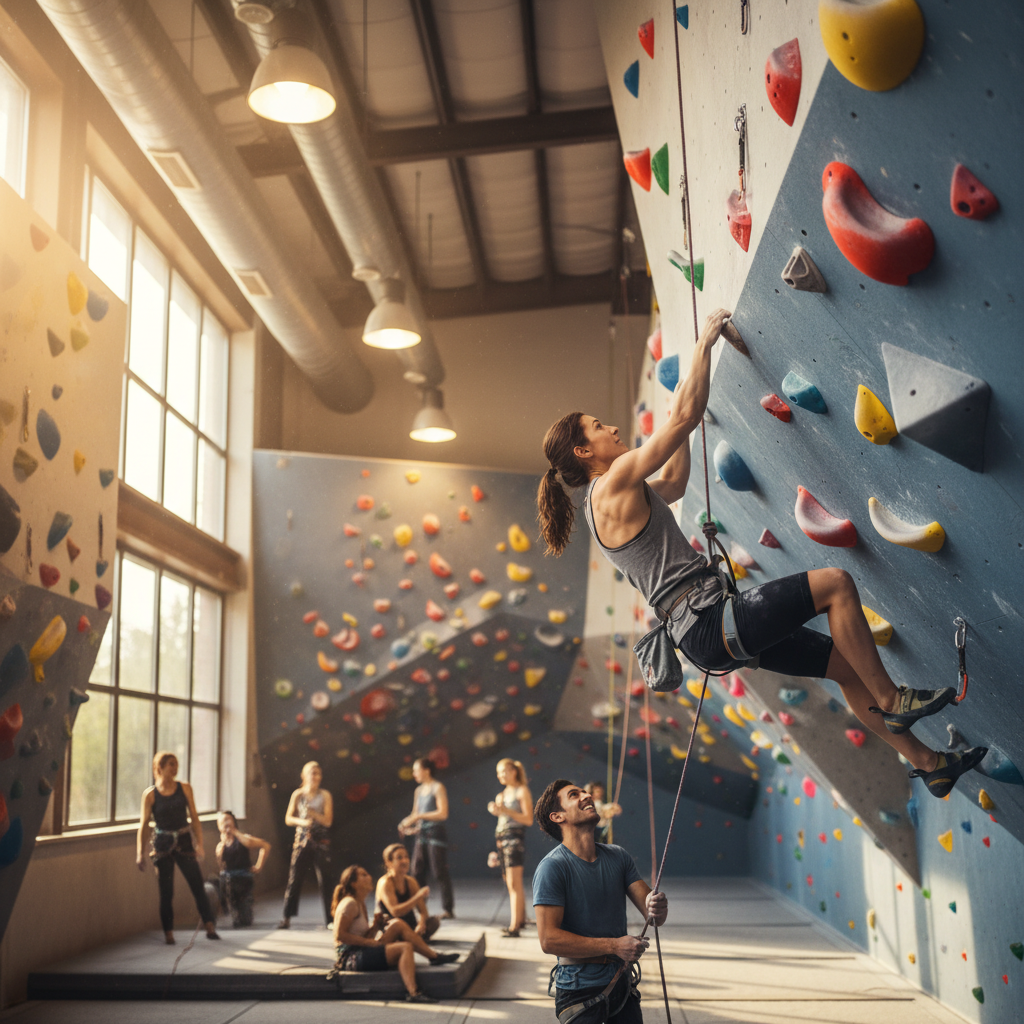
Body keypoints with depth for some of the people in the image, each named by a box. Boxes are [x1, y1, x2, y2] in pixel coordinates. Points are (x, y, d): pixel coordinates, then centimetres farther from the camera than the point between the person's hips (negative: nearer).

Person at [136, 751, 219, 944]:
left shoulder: (184, 788, 3)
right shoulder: (150, 795, -3)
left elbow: (194, 817, 5)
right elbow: (144, 824, 0)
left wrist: (199, 844, -1)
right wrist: (139, 853, -4)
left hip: (184, 842, 1)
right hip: (162, 844, -1)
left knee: (197, 885, -5)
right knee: (166, 891, 4)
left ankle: (210, 926, -3)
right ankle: (168, 932, 14)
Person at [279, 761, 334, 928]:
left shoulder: (324, 795, 3)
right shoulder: (298, 795, 7)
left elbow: (328, 821, -3)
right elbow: (288, 819, 5)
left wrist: (314, 813, -18)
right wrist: (302, 821, -13)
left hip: (320, 842, -1)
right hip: (302, 841, 1)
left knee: (324, 880, -2)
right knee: (294, 878, -3)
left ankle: (329, 918, 4)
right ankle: (287, 917, 4)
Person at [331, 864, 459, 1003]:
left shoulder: (360, 904, 19)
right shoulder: (349, 903, -11)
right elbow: (340, 935, -20)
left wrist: (376, 925, -1)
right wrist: (369, 942, -19)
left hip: (361, 953, 10)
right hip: (351, 958, -10)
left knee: (398, 924, 5)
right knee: (405, 948, -21)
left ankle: (434, 956, 6)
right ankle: (412, 993, -33)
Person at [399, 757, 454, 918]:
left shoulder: (438, 788, -7)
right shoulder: (419, 790, 14)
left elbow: (443, 813, -14)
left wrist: (418, 816, -15)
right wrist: (411, 828, 0)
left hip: (436, 833, -7)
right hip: (422, 834, 7)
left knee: (440, 872, -5)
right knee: (417, 872, 5)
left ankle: (447, 909, 2)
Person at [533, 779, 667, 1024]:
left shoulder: (618, 856, 6)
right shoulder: (552, 867, -13)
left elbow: (652, 912, 2)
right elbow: (549, 939, -20)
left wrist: (656, 908, -23)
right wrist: (614, 946, -22)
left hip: (622, 983, 6)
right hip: (580, 989, -5)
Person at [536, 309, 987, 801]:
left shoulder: (605, 501, 20)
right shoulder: (614, 483, -10)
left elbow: (674, 483, 36)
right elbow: (686, 416, -11)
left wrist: (679, 406, 37)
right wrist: (705, 341, 0)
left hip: (712, 630, 10)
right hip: (708, 623, -10)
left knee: (846, 664, 11)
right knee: (836, 582, -15)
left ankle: (927, 763, 19)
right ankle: (890, 700, -3)